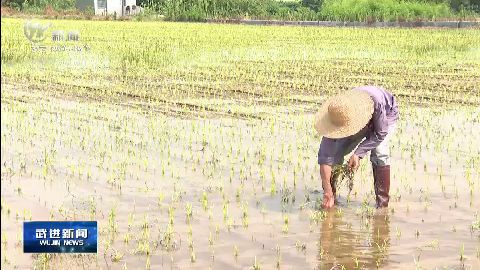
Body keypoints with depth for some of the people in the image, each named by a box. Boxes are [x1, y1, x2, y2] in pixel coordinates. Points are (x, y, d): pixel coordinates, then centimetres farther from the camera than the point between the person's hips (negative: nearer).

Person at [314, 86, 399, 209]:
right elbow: (325, 157, -33)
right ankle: (331, 198, 0)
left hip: (386, 117, -2)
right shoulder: (338, 114, -35)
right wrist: (328, 192, -37)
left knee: (379, 153, -27)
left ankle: (382, 202, -18)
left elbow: (381, 133, -27)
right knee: (336, 152, -14)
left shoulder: (375, 102, -45)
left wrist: (358, 153, -36)